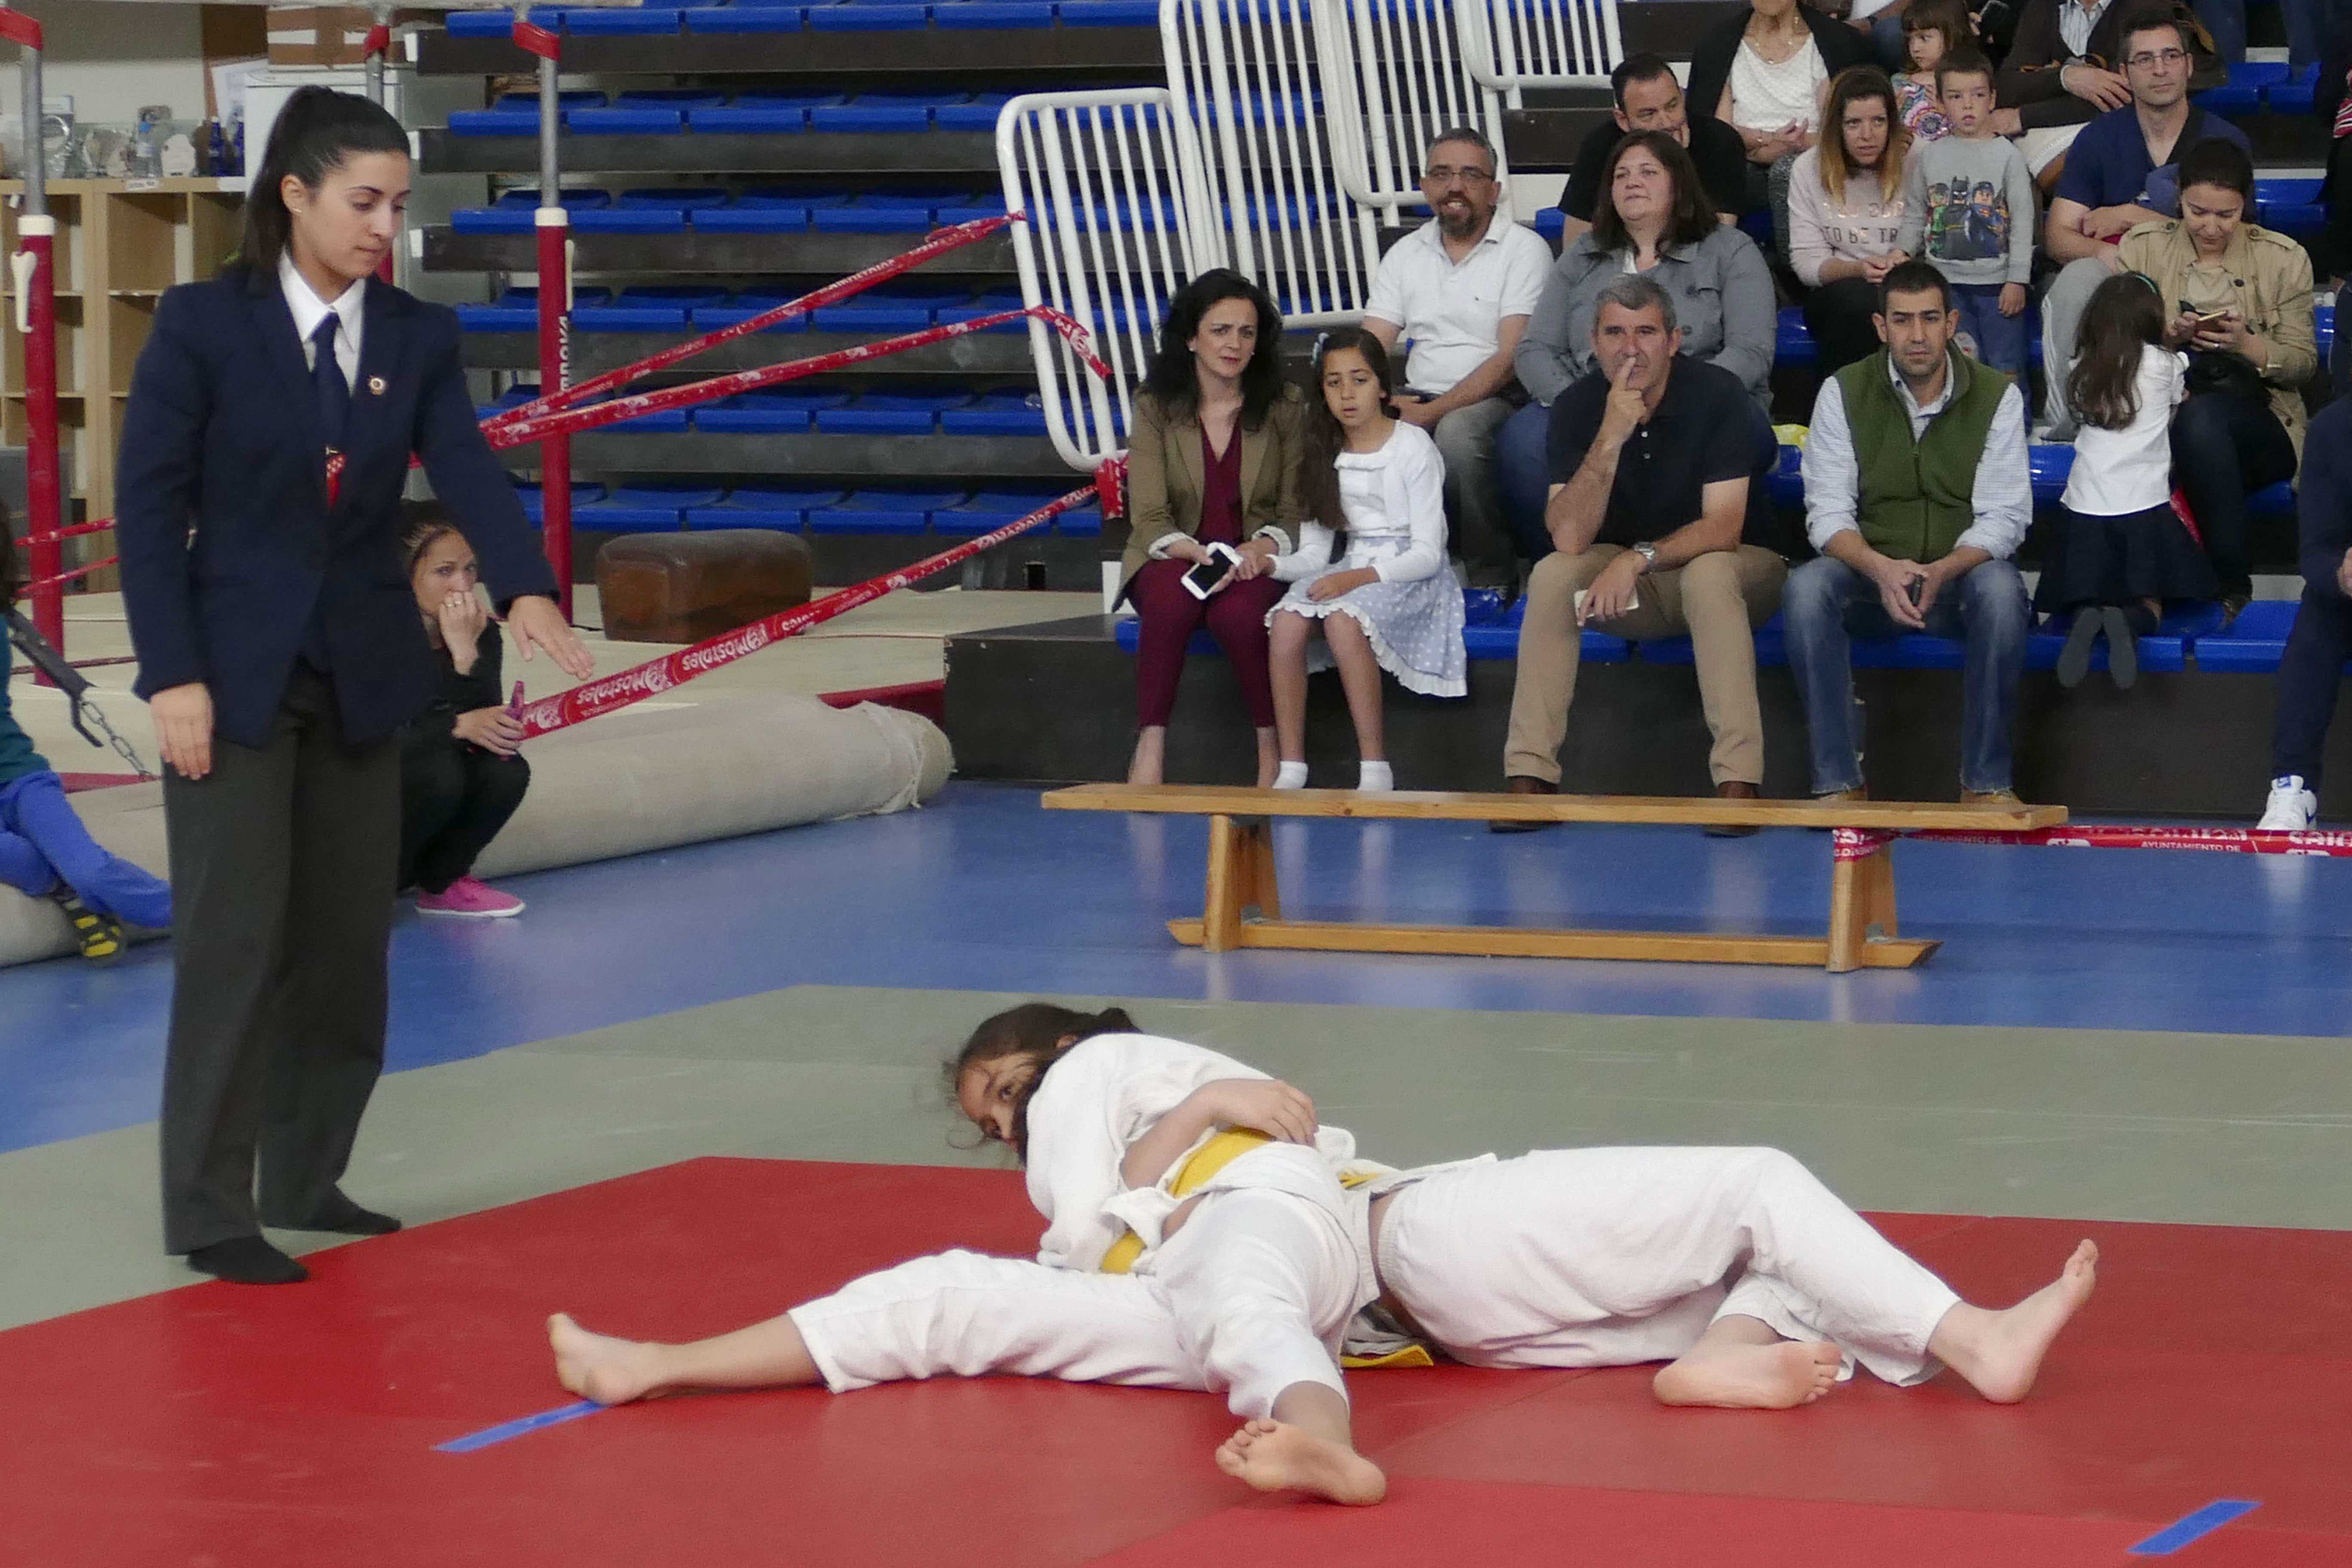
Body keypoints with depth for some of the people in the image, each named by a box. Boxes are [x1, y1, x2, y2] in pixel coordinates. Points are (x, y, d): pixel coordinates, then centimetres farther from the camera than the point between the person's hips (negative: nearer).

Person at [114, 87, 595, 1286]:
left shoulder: (417, 338, 2)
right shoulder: (202, 325, -9)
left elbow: (468, 473, -11)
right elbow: (149, 508, -9)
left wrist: (527, 590, -30)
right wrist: (173, 675, -15)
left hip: (363, 676, 5)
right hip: (237, 673, -5)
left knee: (347, 939, 10)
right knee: (235, 939, -6)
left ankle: (307, 1179, 22)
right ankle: (207, 1210, -1)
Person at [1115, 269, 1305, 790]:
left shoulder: (1285, 408, 2)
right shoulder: (1155, 408, 0)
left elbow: (1295, 510, 2)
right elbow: (1149, 518, -5)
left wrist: (1263, 547, -20)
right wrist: (1198, 553, -24)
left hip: (1254, 561, 0)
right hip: (1174, 557, 0)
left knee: (1238, 612, -35)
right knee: (1172, 599, -36)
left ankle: (1272, 747, -18)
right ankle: (1150, 747, -30)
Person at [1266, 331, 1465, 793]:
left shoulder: (1413, 447, -5)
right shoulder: (1326, 455, 13)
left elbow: (1427, 553, -11)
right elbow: (1314, 553, 10)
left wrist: (1359, 579, -24)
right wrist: (1269, 562, -12)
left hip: (1410, 577, -5)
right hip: (1351, 572, 5)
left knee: (1343, 619, -36)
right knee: (1285, 620, -26)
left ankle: (1375, 768, -31)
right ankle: (1291, 768, -23)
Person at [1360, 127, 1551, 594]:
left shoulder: (1523, 249, -2)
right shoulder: (1406, 254, 15)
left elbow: (1510, 358, -12)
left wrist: (1434, 412, -22)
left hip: (1494, 399, -5)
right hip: (1420, 399, 5)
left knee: (1457, 431, -39)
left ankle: (1493, 580, -24)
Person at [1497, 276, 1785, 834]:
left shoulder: (1717, 395, -16)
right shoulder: (1577, 407, -9)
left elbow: (1723, 528, -22)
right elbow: (1569, 540, -21)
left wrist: (1638, 559, -34)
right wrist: (1611, 438, -30)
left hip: (1735, 571, -3)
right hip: (1625, 585, 3)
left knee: (1708, 574, -36)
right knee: (1551, 575, -24)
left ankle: (1738, 784, -41)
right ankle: (1529, 779, -27)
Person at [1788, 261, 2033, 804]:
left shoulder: (1997, 395, -2)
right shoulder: (1844, 393, -1)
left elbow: (2004, 516, -7)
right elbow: (1828, 513, -7)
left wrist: (1941, 572, -27)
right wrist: (1881, 569, -28)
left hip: (1959, 577, -1)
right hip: (1871, 578, 1)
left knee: (2001, 589, -36)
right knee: (1806, 588, -32)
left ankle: (1986, 781, -26)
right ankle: (1838, 783, -29)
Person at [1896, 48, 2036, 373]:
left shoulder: (2007, 155, 0)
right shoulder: (1929, 157, 8)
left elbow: (2022, 221, -1)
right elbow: (1914, 217, 14)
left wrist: (2017, 280, -6)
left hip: (1996, 283, -2)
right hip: (1945, 283, 2)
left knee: (2005, 368, -2)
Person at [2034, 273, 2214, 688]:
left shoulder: (2085, 366, 6)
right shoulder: (2164, 364, 0)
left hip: (2084, 512, 2)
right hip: (2144, 510, -2)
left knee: (2082, 599, 14)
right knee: (2149, 604, 9)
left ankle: (2085, 618, -21)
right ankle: (2129, 622, -24)